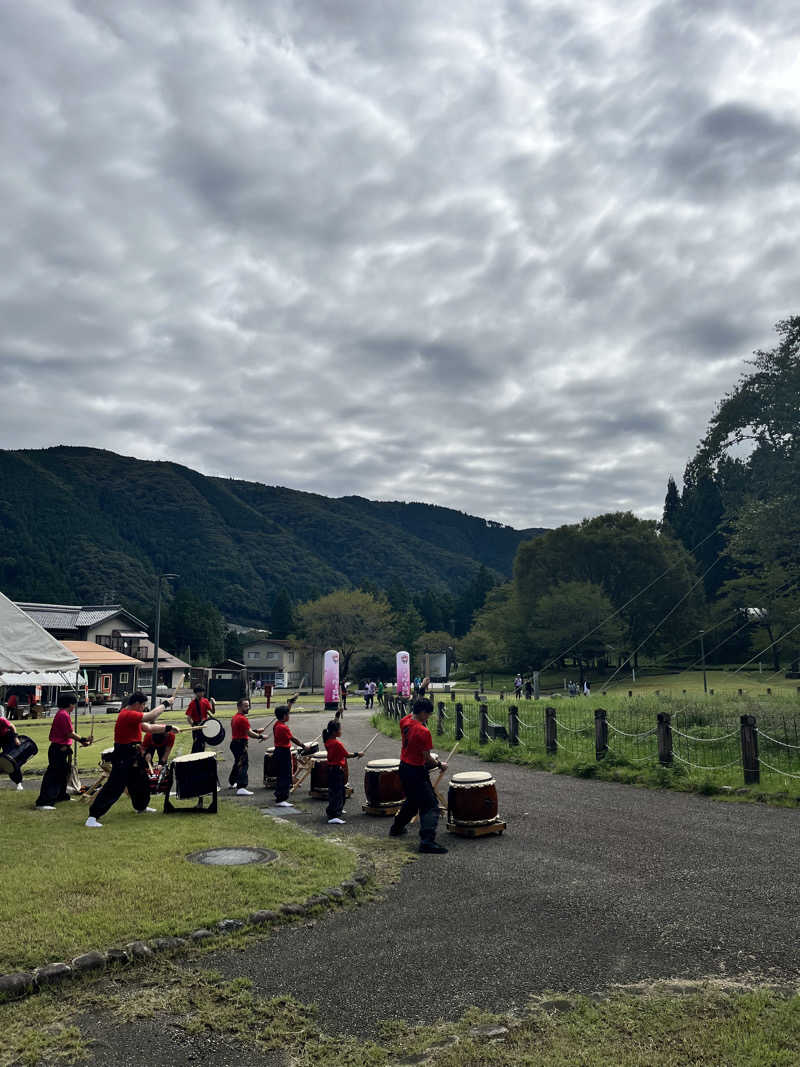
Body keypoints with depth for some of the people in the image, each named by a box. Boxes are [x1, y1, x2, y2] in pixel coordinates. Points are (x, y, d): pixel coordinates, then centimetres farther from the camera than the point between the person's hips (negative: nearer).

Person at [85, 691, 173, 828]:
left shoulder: (132, 715, 13)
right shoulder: (127, 715, -21)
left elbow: (148, 728, 16)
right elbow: (151, 716, -27)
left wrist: (167, 728, 9)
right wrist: (165, 704, -15)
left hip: (133, 756, 11)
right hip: (123, 757, -11)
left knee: (142, 780, 25)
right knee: (114, 787, -14)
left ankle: (141, 807, 48)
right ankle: (92, 817, -14)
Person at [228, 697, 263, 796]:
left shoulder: (235, 718, 15)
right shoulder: (243, 719, -17)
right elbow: (249, 733, -20)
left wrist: (256, 731, 12)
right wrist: (260, 736, -11)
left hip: (234, 743, 10)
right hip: (240, 744, -10)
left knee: (238, 763, 26)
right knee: (243, 765, -14)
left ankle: (232, 782, 42)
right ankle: (241, 788, -22)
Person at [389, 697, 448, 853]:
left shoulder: (405, 721, -2)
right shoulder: (424, 732, -25)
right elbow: (427, 758, -18)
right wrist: (440, 765, -3)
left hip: (404, 767, 9)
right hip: (417, 772, -9)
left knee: (412, 801, 28)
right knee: (430, 805, -4)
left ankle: (396, 828, 42)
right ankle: (427, 841, -12)